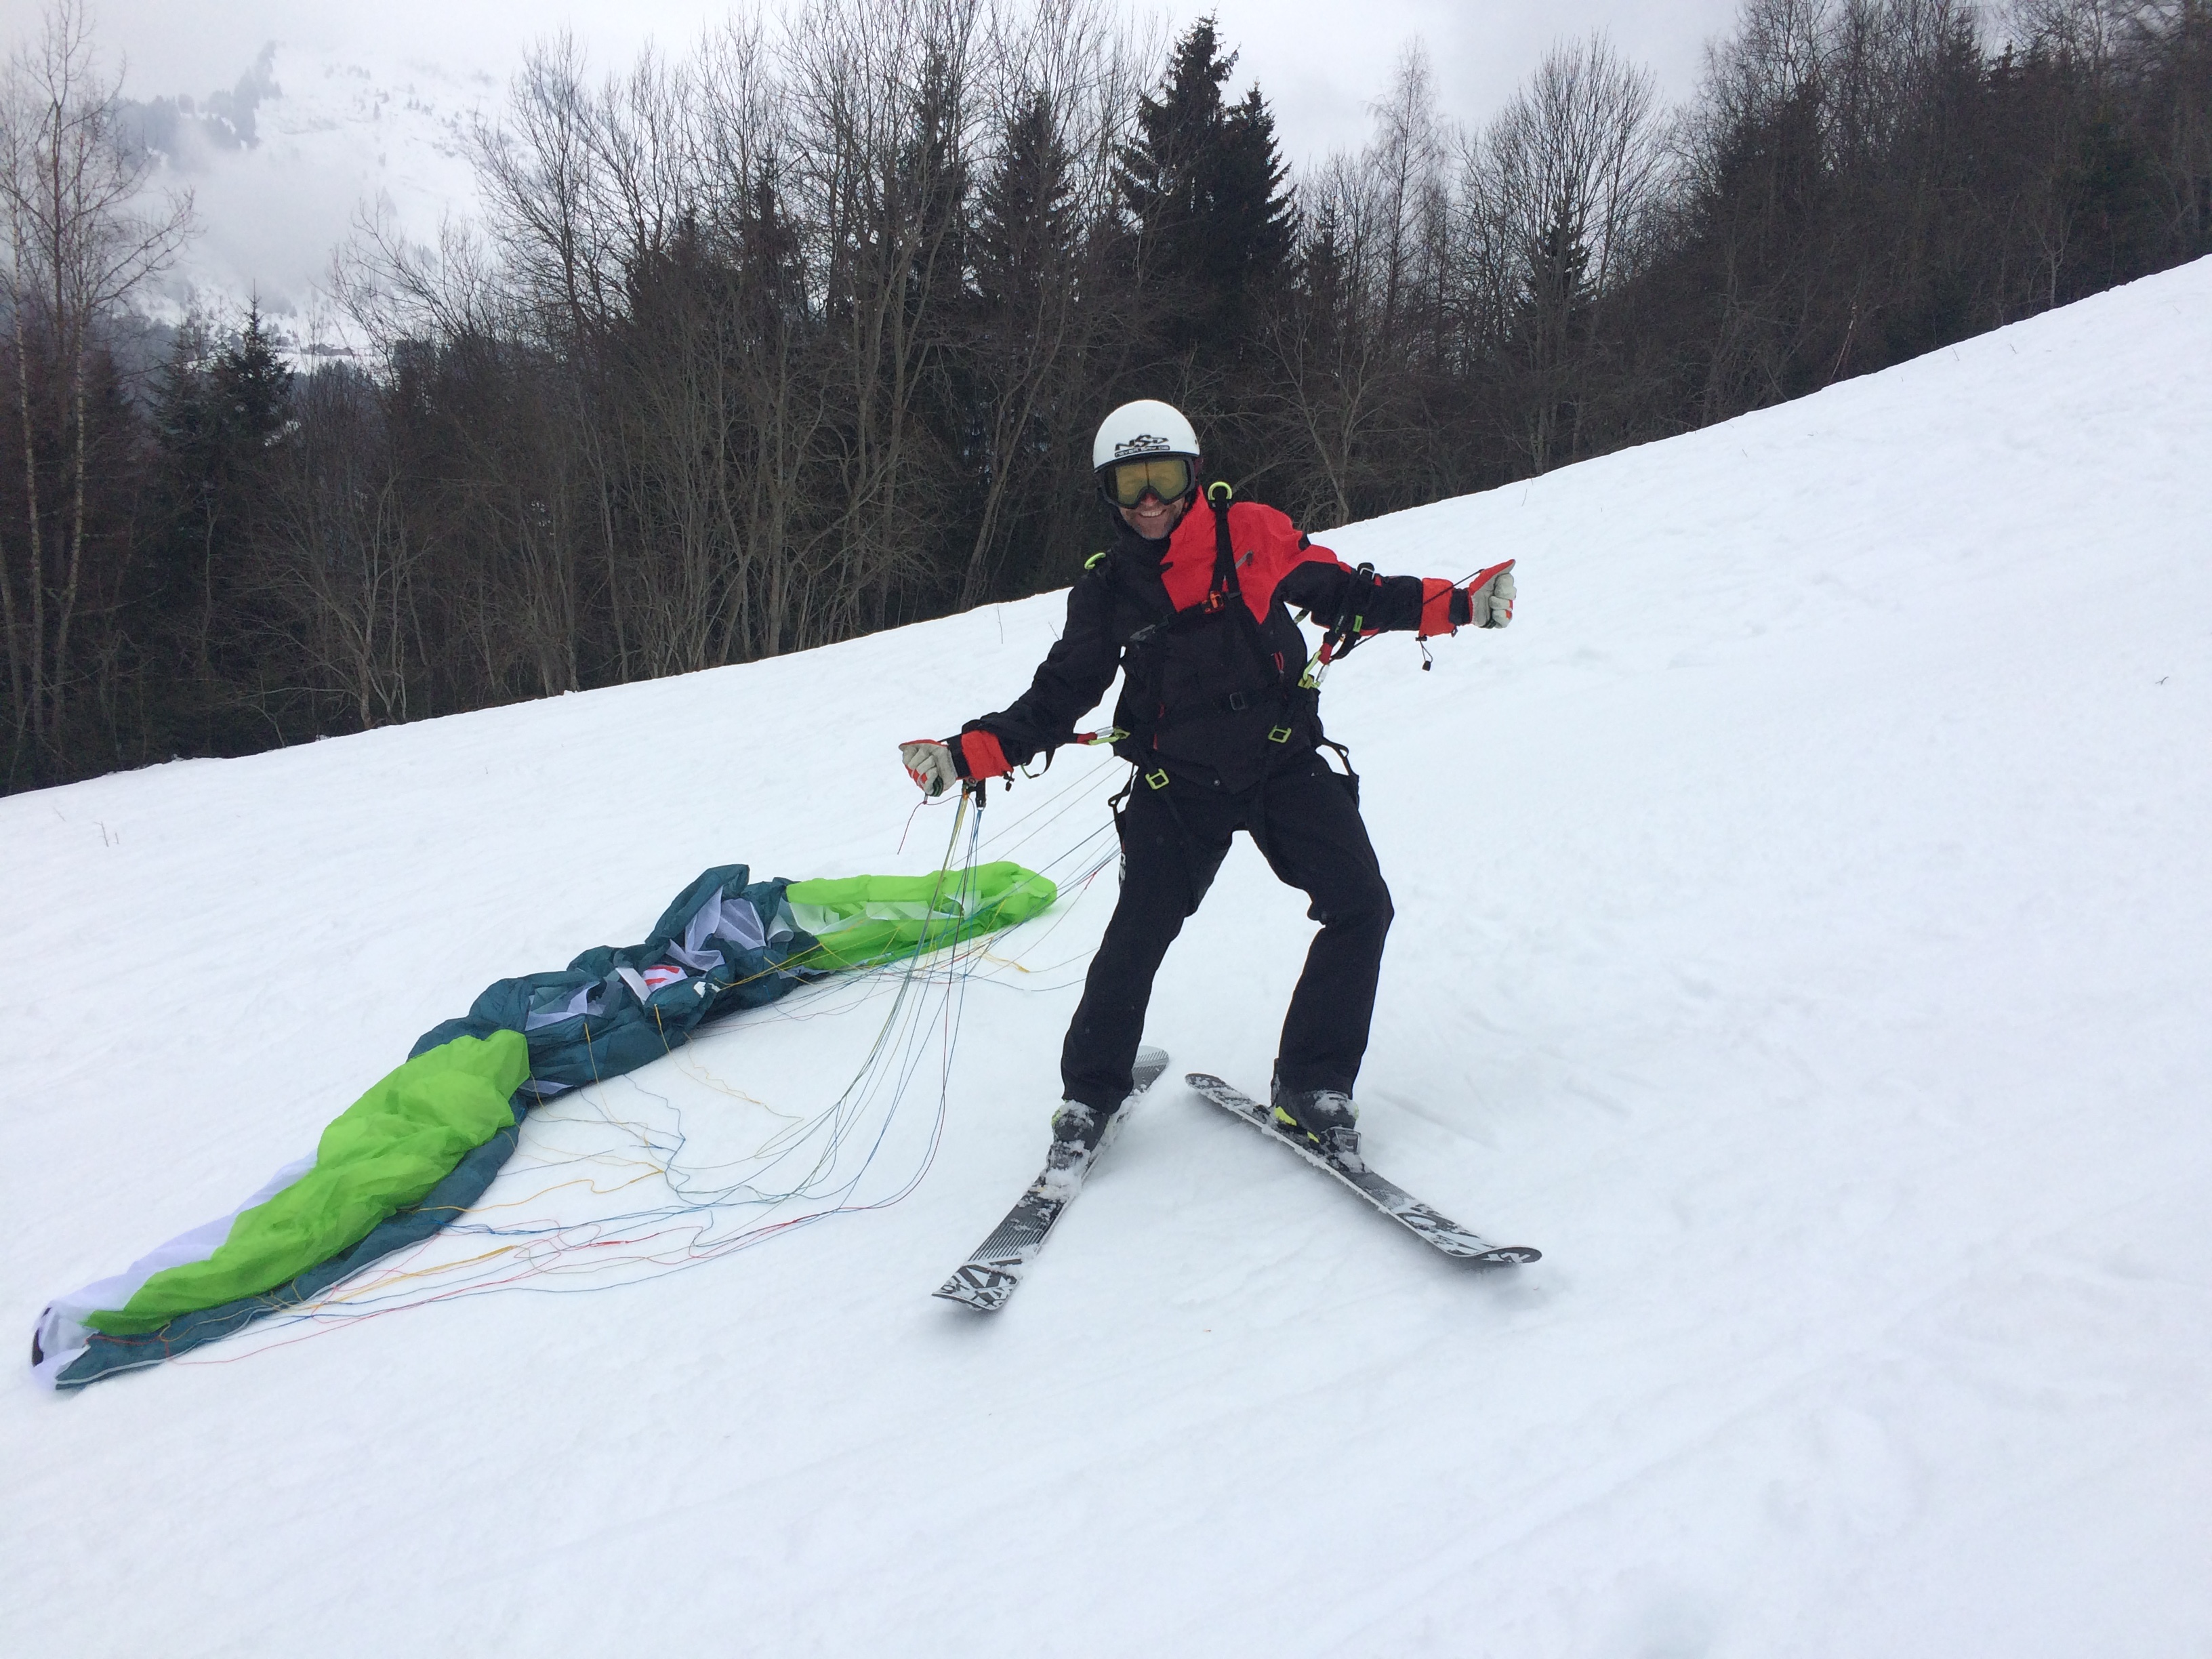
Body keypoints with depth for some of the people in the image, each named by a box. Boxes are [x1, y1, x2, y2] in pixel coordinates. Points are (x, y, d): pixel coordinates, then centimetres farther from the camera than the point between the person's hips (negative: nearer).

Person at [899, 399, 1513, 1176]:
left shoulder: (1250, 533, -2)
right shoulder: (1106, 591, 0)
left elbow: (1344, 592, 7)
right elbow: (1058, 696, 3)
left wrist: (1456, 606, -3)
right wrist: (971, 753, -9)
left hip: (1286, 762, 1)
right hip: (1180, 785, -1)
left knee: (1360, 908, -12)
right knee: (1136, 941, -8)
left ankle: (1311, 1085, 3)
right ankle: (1088, 1097, 13)